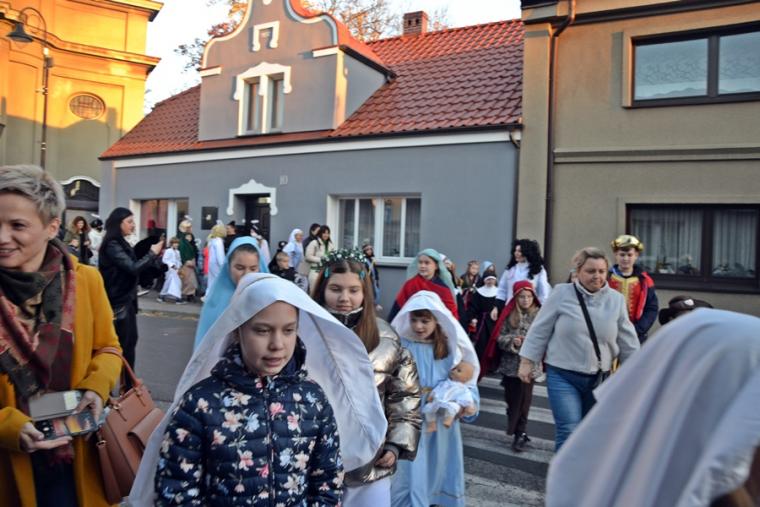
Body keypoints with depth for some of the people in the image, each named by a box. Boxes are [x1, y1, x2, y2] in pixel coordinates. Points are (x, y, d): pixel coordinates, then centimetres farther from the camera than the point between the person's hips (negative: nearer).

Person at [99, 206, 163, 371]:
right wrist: (152, 253, -12)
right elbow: (132, 268, -23)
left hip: (127, 300, 9)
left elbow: (133, 266, 14)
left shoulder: (121, 243, 12)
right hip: (118, 302, -9)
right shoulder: (112, 245, -16)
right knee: (120, 344, -2)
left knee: (130, 341, 14)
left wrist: (156, 257, 3)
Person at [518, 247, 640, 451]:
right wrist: (527, 362, -4)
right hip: (563, 375, -3)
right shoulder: (561, 294, -7)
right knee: (569, 431, -13)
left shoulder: (616, 300, 1)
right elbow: (540, 330, -3)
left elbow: (627, 341, 8)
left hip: (599, 379, 4)